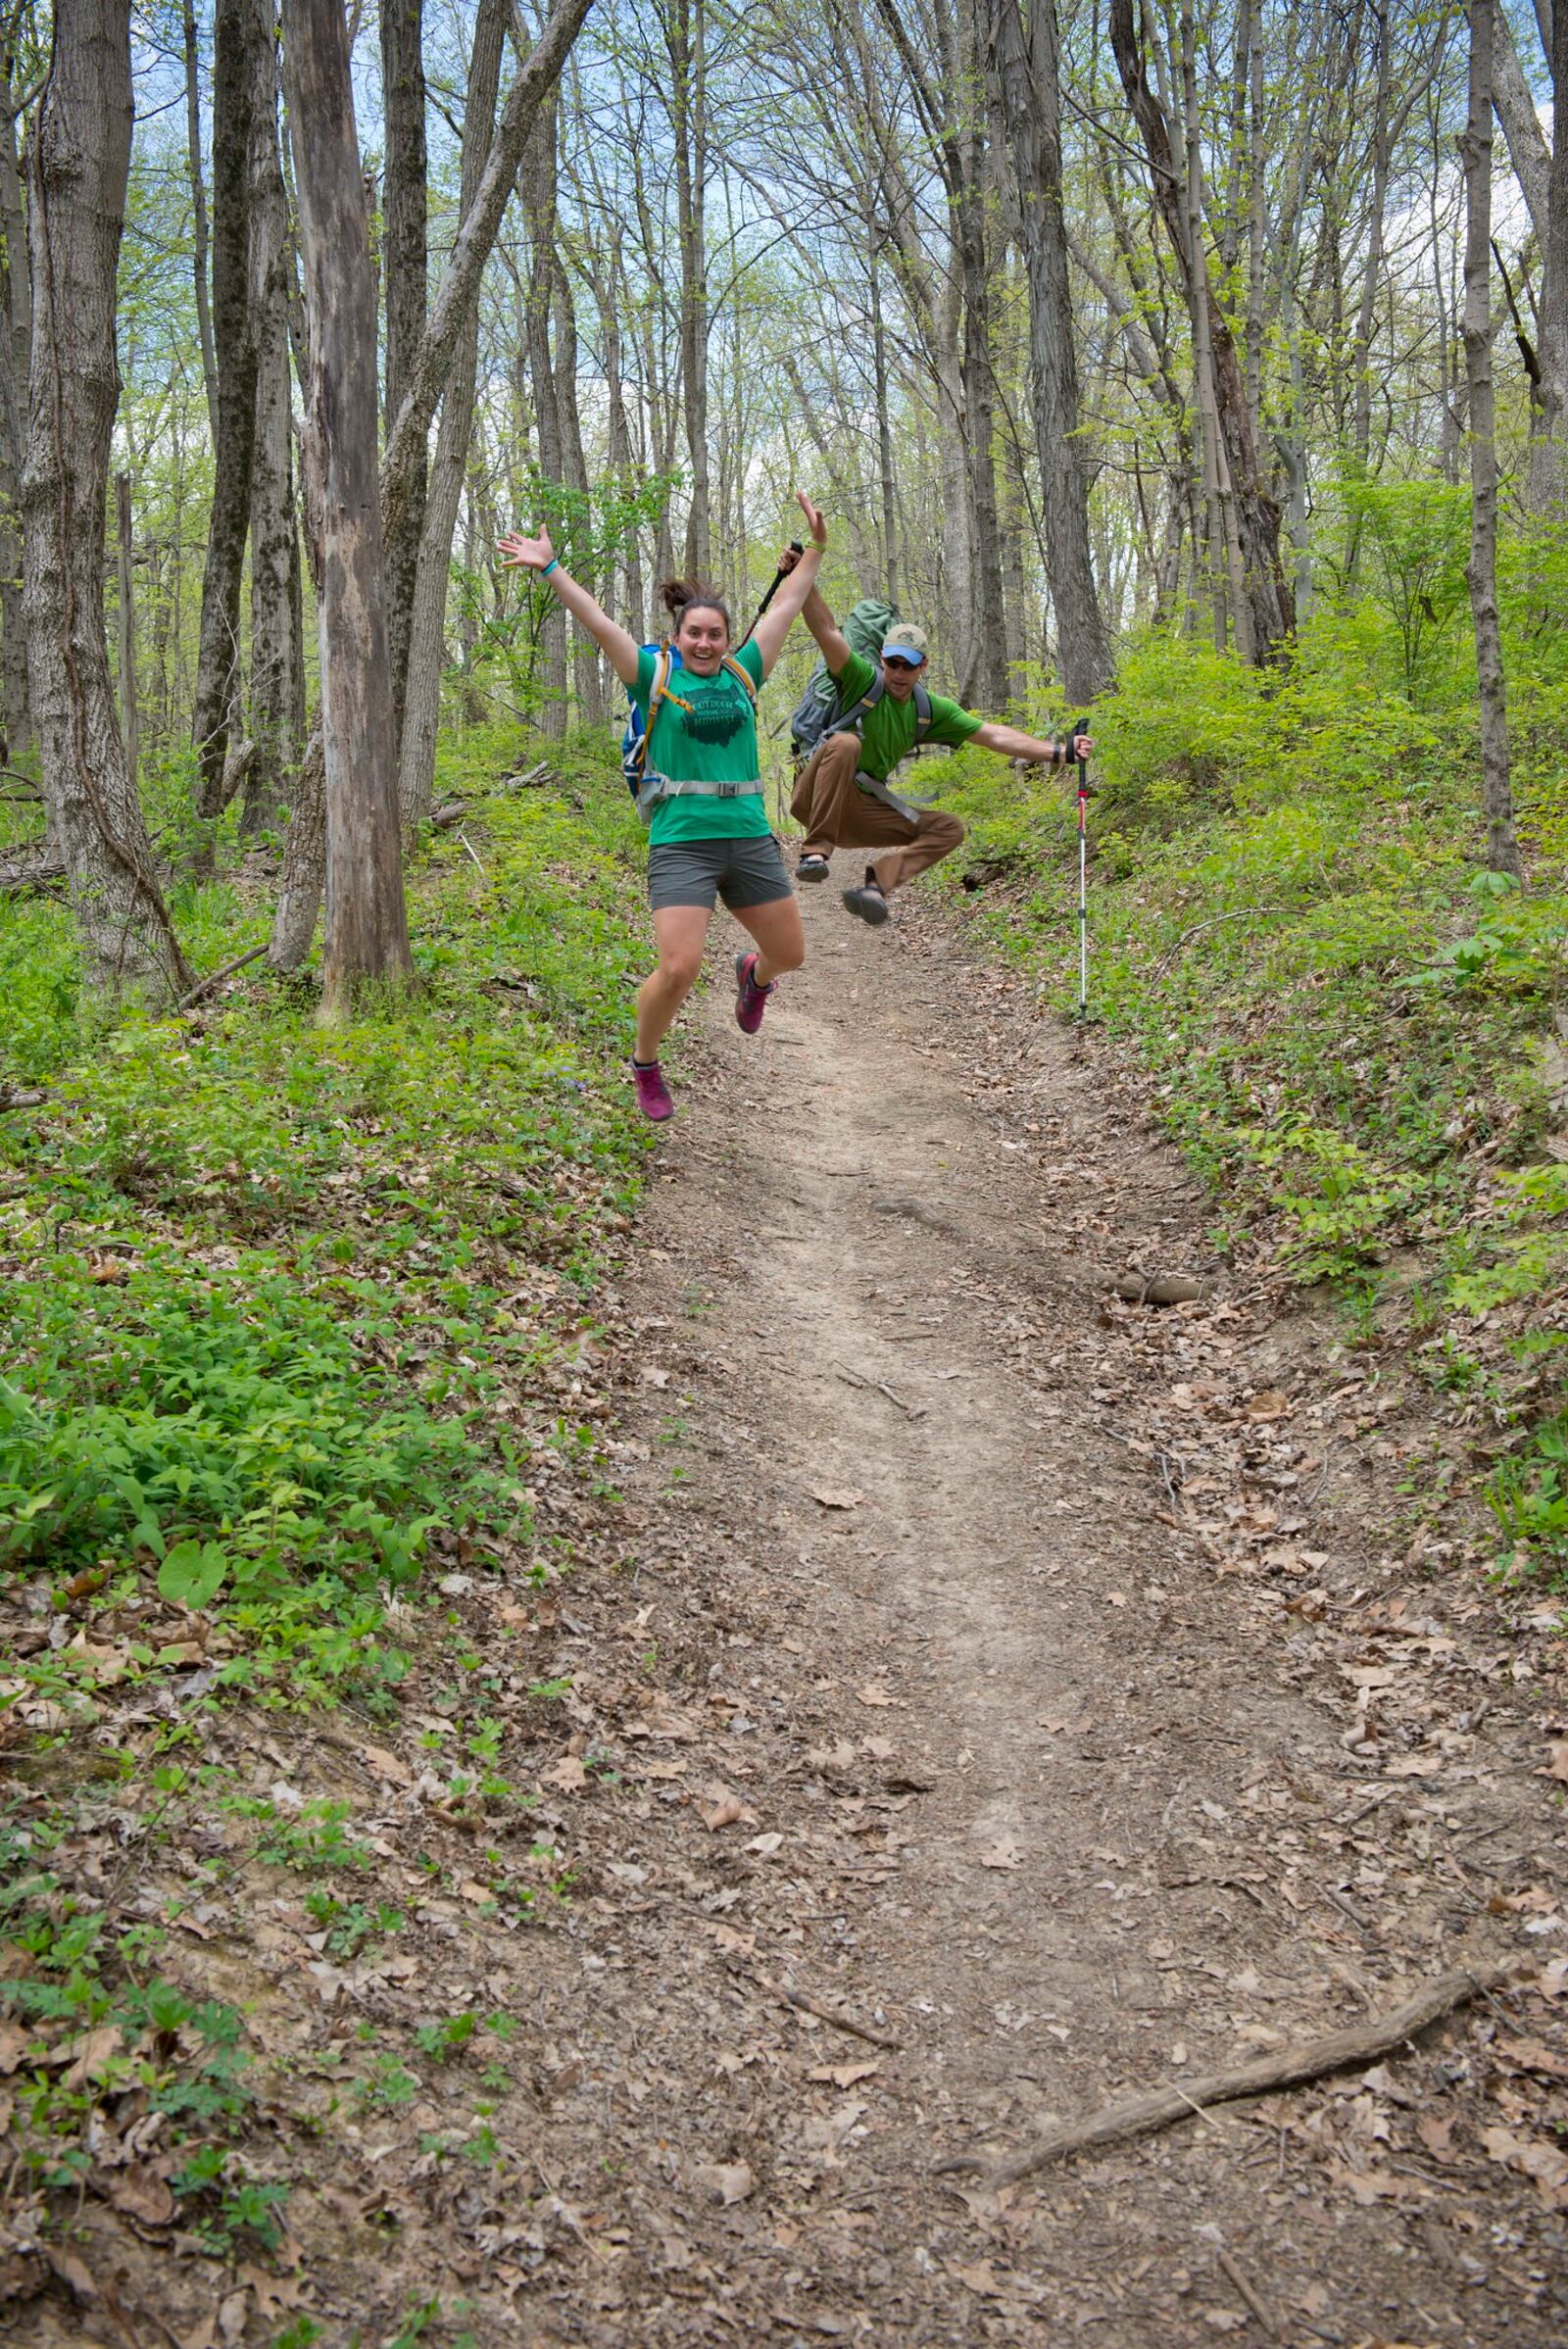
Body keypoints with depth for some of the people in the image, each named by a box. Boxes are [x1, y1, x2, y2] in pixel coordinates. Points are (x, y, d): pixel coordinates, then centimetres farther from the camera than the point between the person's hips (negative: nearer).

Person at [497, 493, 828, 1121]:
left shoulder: (742, 674, 10)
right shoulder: (655, 675, 1)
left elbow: (784, 607, 15)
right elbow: (598, 623, -4)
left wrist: (816, 547, 18)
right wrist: (551, 569, -9)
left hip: (750, 839, 4)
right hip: (681, 842, -4)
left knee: (790, 953, 12)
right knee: (678, 970, -15)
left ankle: (754, 975, 52)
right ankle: (645, 1066, 12)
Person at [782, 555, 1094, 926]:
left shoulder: (929, 710, 7)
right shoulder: (863, 680, -9)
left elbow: (992, 735, 6)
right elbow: (826, 629, -24)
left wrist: (1059, 752, 0)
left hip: (861, 810, 6)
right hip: (818, 798, -6)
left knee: (948, 828, -5)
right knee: (844, 743, -36)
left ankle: (877, 883, -25)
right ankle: (816, 851, -36)